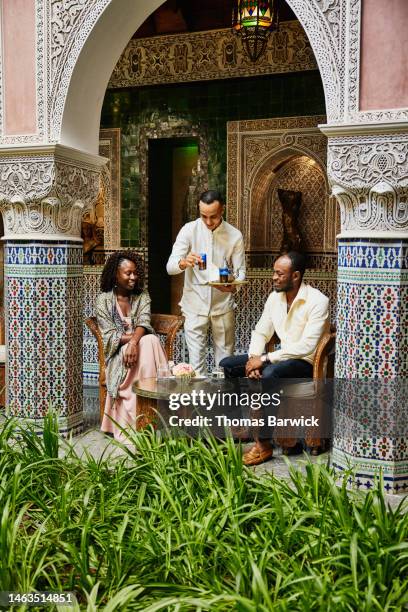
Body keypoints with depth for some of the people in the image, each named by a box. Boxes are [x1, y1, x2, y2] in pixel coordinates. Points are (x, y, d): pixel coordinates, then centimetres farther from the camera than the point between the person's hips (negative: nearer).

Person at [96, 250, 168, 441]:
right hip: (117, 354, -2)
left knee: (150, 341, -32)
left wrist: (135, 341, -30)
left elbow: (144, 323, -9)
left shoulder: (142, 296, 10)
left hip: (140, 345, 3)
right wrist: (135, 335, -18)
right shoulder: (104, 300, 1)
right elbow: (109, 336, -7)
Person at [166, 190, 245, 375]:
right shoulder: (189, 230, -5)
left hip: (223, 304, 1)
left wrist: (234, 286, -23)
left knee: (226, 359, 10)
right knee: (196, 360, -1)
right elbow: (170, 267, -10)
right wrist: (184, 262, -34)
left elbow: (240, 271, 1)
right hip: (195, 304, -1)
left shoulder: (235, 235, -2)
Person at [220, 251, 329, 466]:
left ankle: (264, 443, -26)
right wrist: (254, 358, -11)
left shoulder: (317, 301, -19)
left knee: (269, 374, -38)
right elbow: (260, 332, 10)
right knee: (228, 365, -1)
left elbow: (306, 347, -26)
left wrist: (265, 359, -25)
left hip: (306, 362, -8)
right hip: (280, 357, 8)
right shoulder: (275, 297, 4)